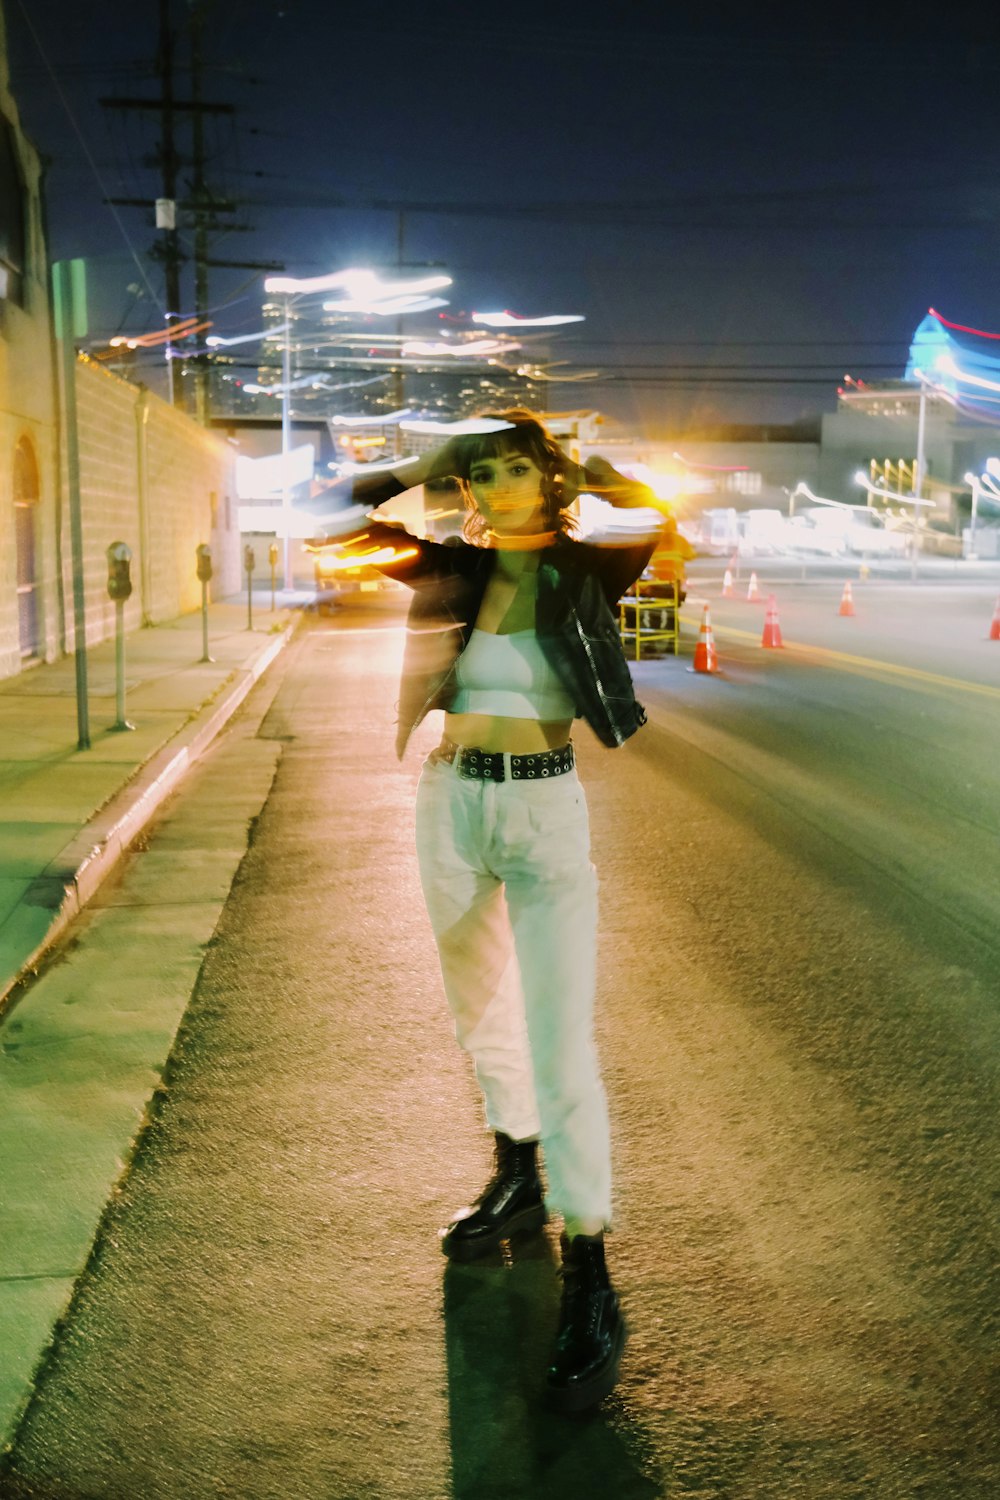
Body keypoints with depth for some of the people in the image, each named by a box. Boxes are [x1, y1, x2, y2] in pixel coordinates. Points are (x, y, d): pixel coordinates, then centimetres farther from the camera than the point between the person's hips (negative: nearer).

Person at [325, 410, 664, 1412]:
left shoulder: (580, 572, -3)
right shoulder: (450, 571, 2)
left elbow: (660, 514, -13)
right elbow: (352, 515, 2)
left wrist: (572, 471, -2)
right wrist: (433, 465, 7)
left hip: (547, 812, -4)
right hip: (452, 803, 4)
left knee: (560, 1045, -7)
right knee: (481, 1013, 18)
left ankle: (589, 1284, 0)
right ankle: (518, 1184, 40)